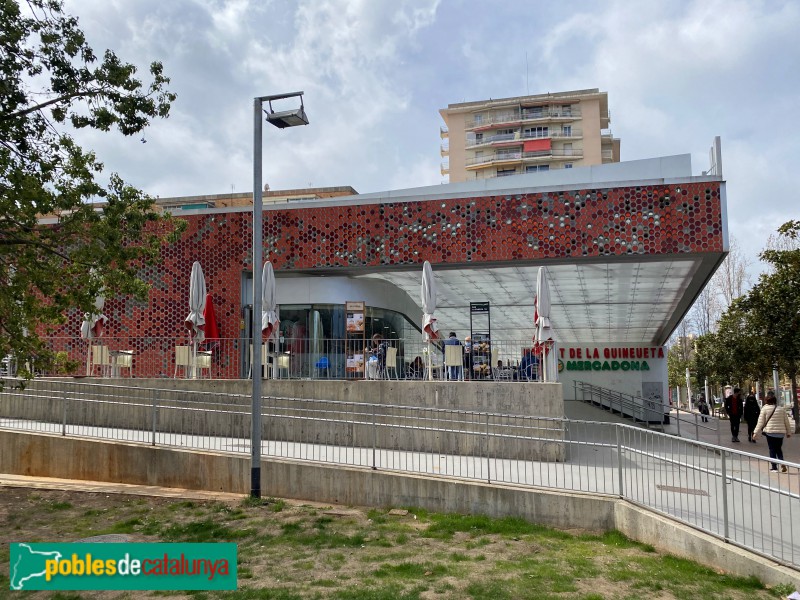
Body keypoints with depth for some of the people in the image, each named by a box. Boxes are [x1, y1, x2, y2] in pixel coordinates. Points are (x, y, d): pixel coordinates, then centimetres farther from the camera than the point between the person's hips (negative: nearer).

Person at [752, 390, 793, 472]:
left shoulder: (764, 409, -4)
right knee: (779, 449, 17)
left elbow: (760, 422, -5)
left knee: (772, 450, 6)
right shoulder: (782, 409, 6)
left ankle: (774, 467, 5)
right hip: (781, 432, 3)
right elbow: (787, 422, 12)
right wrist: (789, 432, 23)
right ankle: (782, 463, -3)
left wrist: (756, 433, 0)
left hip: (770, 432, -3)